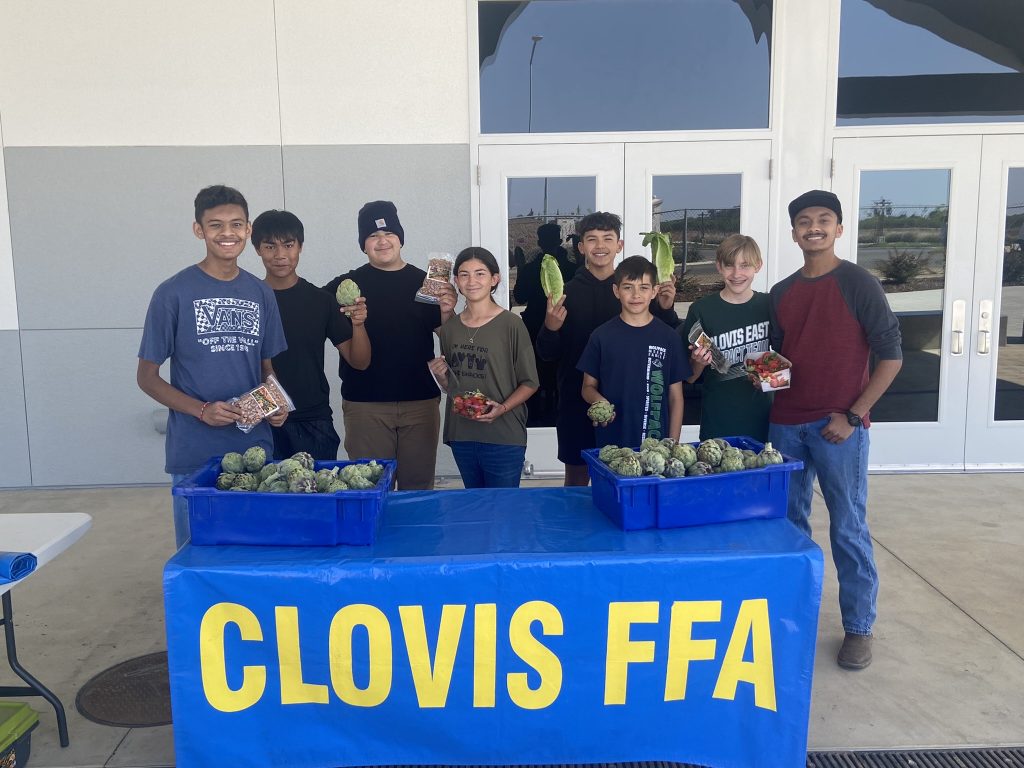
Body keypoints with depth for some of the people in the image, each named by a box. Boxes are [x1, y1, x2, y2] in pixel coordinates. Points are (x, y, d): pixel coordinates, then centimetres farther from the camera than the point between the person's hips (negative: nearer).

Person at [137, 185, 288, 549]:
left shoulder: (260, 293, 7)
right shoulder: (174, 293, -6)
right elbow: (147, 376, -2)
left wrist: (275, 405, -4)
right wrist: (202, 411, -17)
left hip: (256, 448, 4)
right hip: (194, 453, -3)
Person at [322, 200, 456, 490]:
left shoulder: (424, 282, 5)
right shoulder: (347, 284, 2)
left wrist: (446, 312, -14)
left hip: (420, 401, 1)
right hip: (364, 403, -1)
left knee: (419, 485, 11)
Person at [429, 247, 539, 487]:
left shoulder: (511, 324, -7)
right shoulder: (449, 328, 8)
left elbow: (530, 383, -4)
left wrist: (503, 408, -18)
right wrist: (440, 376, -3)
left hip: (503, 437, -4)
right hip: (461, 435, 5)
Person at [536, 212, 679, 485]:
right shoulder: (566, 291, 0)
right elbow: (547, 354, 0)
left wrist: (665, 310, -14)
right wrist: (550, 329, -19)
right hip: (577, 403, 0)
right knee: (577, 479, 11)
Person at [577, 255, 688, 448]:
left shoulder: (669, 338, 1)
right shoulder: (602, 336, 0)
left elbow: (675, 396, 4)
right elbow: (588, 386, 6)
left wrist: (673, 446, 0)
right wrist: (598, 401, -16)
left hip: (657, 441, 0)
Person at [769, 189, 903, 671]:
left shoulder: (858, 284, -5)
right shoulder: (781, 293, 9)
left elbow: (890, 356, -7)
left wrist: (853, 416, -11)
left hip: (839, 426, -5)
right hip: (786, 425, 5)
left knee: (848, 529, 1)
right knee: (789, 521, 12)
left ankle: (858, 627, 15)